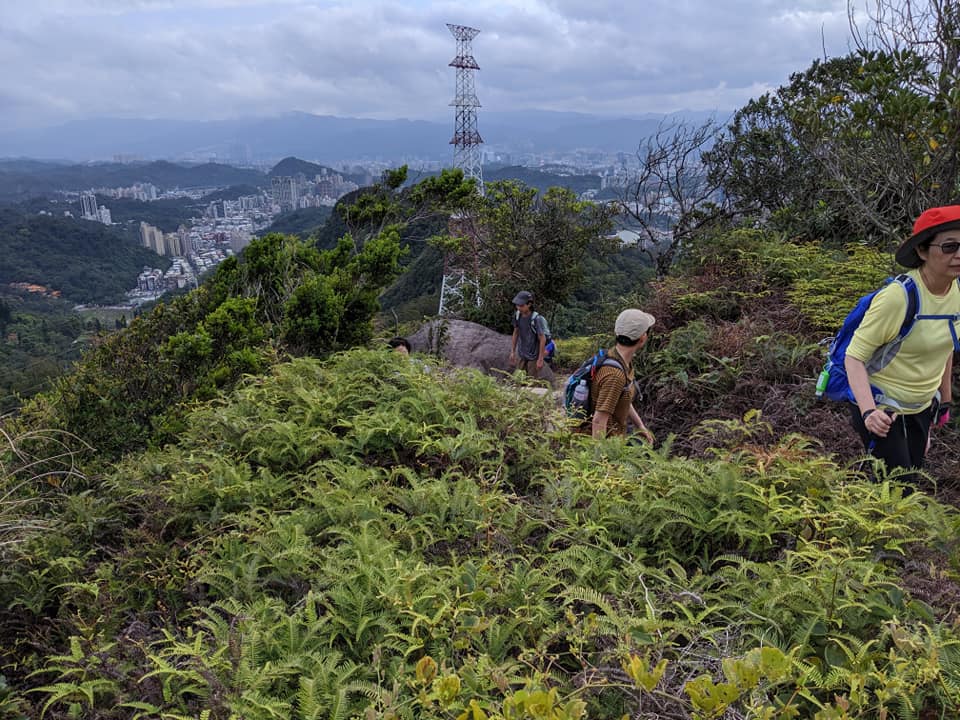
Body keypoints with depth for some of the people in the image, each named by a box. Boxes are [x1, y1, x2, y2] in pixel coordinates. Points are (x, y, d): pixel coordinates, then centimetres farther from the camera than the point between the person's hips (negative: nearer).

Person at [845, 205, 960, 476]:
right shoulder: (898, 296, -26)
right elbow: (854, 356, -23)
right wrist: (868, 411, -36)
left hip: (922, 407, 7)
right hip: (881, 408, -7)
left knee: (911, 473, 16)